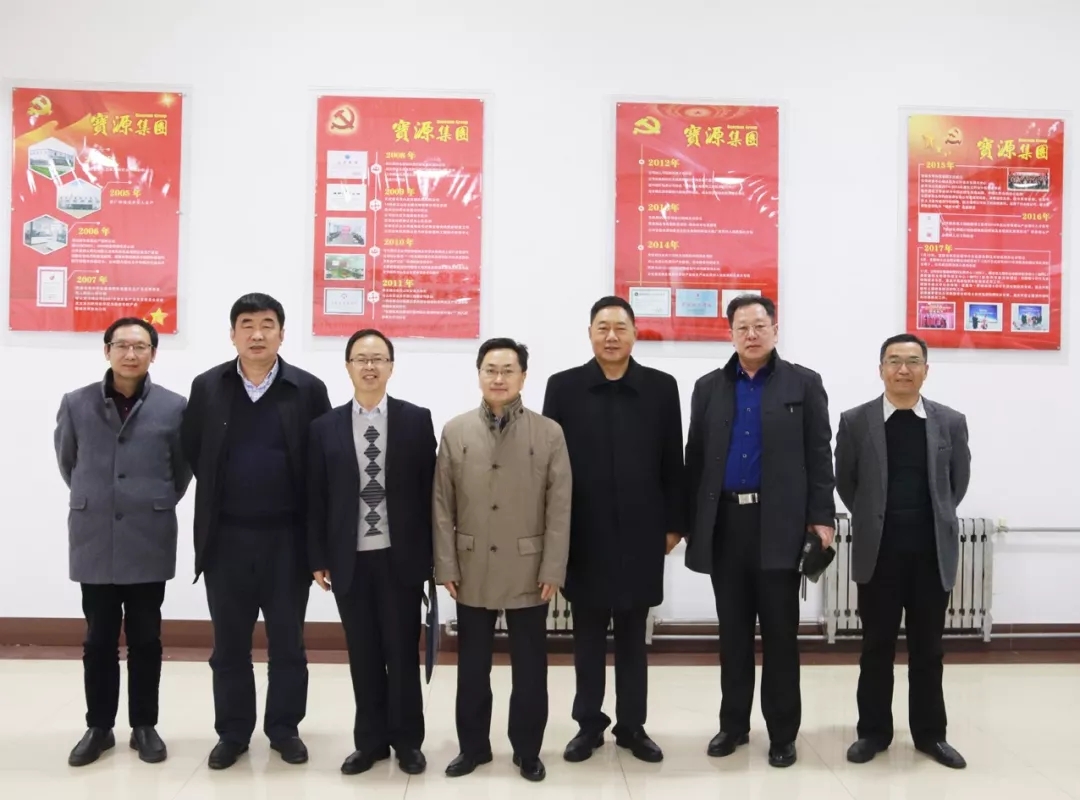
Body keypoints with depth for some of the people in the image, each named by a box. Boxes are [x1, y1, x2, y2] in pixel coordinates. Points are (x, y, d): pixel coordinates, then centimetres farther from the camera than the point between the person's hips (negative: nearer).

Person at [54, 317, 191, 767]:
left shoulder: (174, 407, -3)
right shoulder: (76, 404, 1)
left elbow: (182, 469, 8)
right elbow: (66, 460, 15)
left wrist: (155, 506, 9)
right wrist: (93, 501, 14)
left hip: (149, 541, -1)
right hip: (94, 541, 1)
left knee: (145, 638, 9)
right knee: (99, 639, 10)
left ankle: (144, 726, 21)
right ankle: (98, 727, 23)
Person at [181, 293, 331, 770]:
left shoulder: (308, 390, -4)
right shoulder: (207, 387, 1)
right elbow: (192, 452, 9)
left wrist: (315, 529, -2)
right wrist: (223, 494, 6)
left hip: (286, 537, -1)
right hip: (226, 537, 2)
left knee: (287, 642, 9)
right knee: (229, 644, 11)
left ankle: (284, 729, 25)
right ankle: (232, 733, 26)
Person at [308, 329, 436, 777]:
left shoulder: (416, 420, 1)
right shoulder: (325, 427, 4)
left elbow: (428, 489, 0)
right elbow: (317, 498, 4)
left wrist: (431, 554, -3)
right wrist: (318, 558, 1)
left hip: (401, 557, -1)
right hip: (349, 560, 2)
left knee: (403, 652, 6)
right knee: (363, 655, 9)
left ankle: (407, 741, 21)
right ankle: (370, 741, 23)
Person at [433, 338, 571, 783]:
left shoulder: (549, 433, -2)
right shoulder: (455, 432, 2)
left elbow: (560, 508, -3)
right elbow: (443, 506, 2)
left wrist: (552, 570, -7)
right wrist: (446, 566, -2)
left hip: (528, 571, -1)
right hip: (472, 570, 1)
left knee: (529, 667, 9)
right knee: (472, 666, 13)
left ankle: (527, 750, 26)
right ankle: (473, 746, 29)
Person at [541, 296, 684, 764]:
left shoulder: (661, 387, 3)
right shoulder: (563, 387, 1)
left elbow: (672, 462, 4)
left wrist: (674, 523, 2)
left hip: (639, 533, 1)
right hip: (584, 533, 0)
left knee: (633, 636, 11)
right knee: (587, 636, 10)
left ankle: (632, 726, 24)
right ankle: (589, 724, 23)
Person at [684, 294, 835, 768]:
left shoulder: (804, 384, 4)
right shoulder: (709, 387, 11)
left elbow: (819, 455, 0)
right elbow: (695, 458, 9)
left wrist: (821, 517, -9)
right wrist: (691, 521, 4)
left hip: (780, 524, -2)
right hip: (725, 522, 3)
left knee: (780, 632, 4)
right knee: (732, 631, 11)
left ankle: (782, 732, 15)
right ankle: (733, 724, 23)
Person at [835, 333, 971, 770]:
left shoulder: (951, 422, 2)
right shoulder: (855, 421, -2)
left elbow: (959, 481, 13)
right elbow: (845, 482, 7)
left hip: (933, 553, 1)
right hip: (878, 553, -1)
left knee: (928, 648, 10)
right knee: (876, 647, 8)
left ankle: (930, 733, 24)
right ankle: (874, 731, 20)